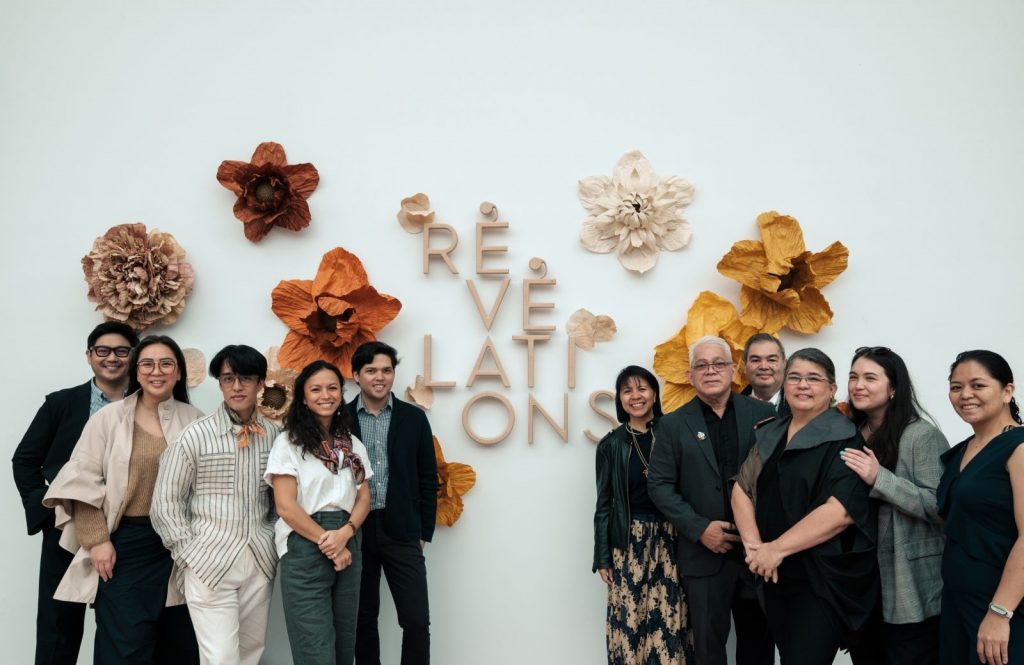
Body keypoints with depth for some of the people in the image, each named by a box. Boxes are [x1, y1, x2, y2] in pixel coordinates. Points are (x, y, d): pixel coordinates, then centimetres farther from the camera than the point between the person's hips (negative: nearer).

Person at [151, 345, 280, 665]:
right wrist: (190, 556, -7)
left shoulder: (273, 435, 3)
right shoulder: (196, 435, -7)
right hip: (209, 563, -4)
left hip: (260, 560, 4)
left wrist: (272, 543, 7)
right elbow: (165, 503, -3)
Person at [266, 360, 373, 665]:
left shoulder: (353, 444, 12)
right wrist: (327, 543, -12)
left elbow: (364, 498, 7)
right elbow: (286, 506, -10)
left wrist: (344, 534, -12)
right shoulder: (288, 442, -4)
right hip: (305, 550, -5)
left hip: (347, 548, 5)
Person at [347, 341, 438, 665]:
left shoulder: (413, 418, 3)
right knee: (363, 617, 12)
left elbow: (427, 479, 5)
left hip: (402, 531, 0)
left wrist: (425, 532, 3)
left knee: (417, 620, -3)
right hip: (355, 531, 0)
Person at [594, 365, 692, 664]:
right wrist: (602, 557, 2)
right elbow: (604, 503, 4)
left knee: (669, 618, 2)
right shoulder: (611, 444, 2)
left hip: (670, 540, 0)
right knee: (630, 617, 2)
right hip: (628, 542, 0)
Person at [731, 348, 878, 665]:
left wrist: (777, 548, -19)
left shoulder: (845, 440, -9)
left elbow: (842, 510, -20)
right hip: (777, 576, 6)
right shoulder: (770, 435, 11)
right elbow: (742, 487, 7)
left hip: (826, 579, -6)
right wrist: (753, 544, -9)